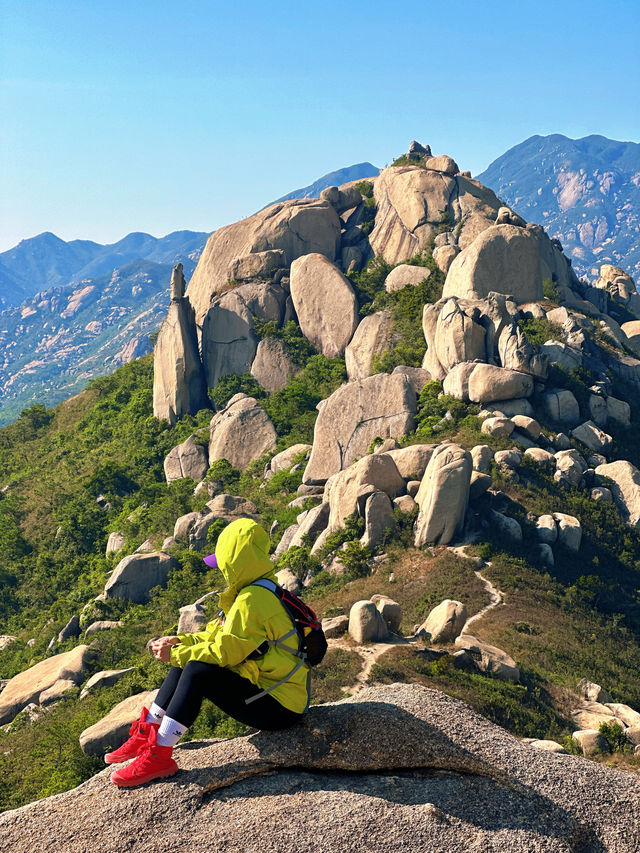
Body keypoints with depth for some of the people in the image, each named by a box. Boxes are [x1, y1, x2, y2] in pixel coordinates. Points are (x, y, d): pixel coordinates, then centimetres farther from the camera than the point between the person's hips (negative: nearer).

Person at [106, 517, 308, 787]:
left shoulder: (252, 600, -21)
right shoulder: (262, 590, 11)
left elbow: (224, 651, -19)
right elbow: (220, 636, 16)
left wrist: (175, 654, -7)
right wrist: (179, 642, 7)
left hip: (279, 708, -10)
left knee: (198, 671, -25)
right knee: (186, 662, 7)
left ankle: (159, 755, -20)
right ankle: (146, 734, 10)